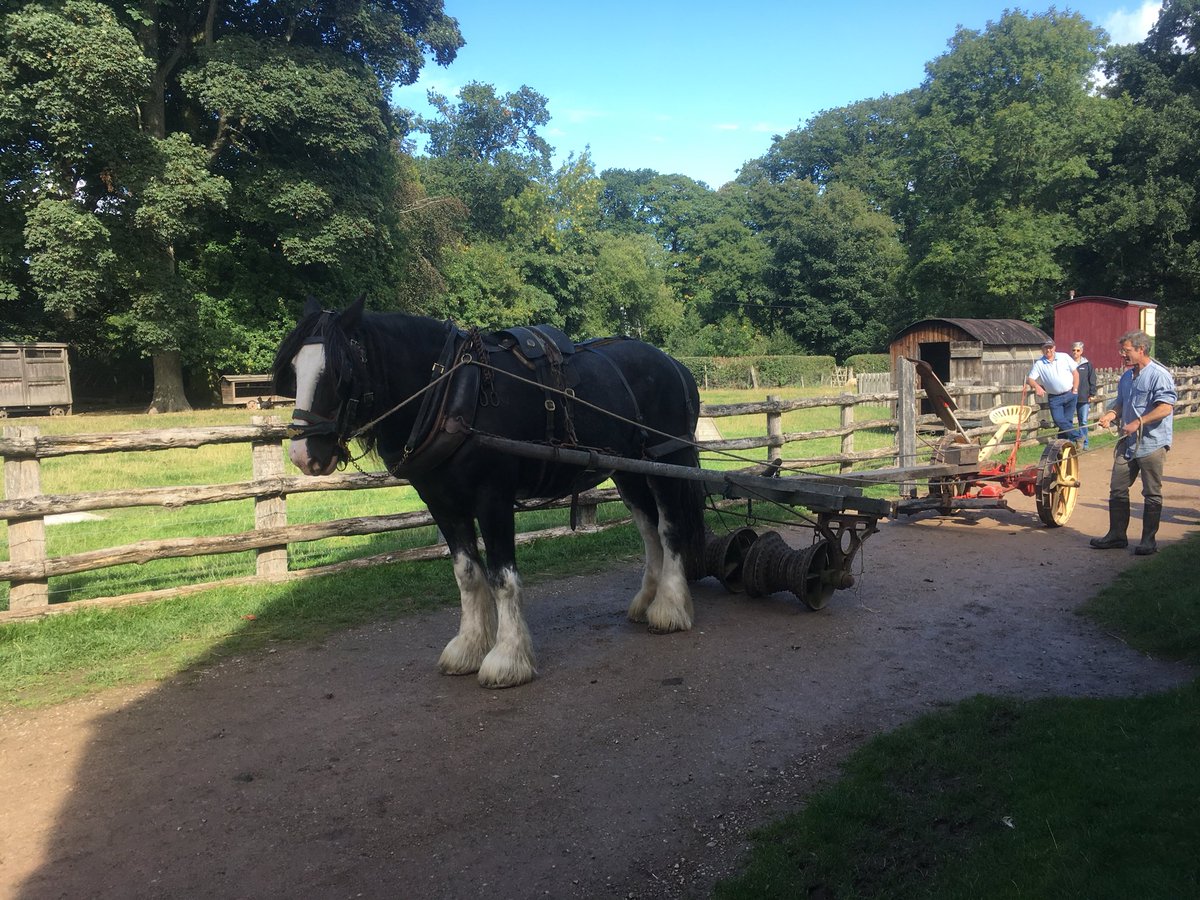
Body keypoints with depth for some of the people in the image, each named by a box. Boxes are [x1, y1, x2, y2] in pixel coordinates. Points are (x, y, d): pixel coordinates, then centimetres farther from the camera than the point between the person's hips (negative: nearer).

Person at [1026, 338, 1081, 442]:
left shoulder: (1064, 357, 3)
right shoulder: (1039, 364, 0)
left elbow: (1075, 373, 6)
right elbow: (1029, 379, -4)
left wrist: (1075, 390, 0)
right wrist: (1037, 386, -25)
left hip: (1070, 394, 0)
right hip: (1054, 398, 0)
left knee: (1067, 421, 0)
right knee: (1058, 420, -15)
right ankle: (1078, 438, -8)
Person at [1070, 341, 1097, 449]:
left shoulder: (1087, 364, 5)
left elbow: (1092, 380, 7)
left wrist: (1092, 394, 1)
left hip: (1084, 398, 0)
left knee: (1083, 422, 4)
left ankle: (1084, 443, 13)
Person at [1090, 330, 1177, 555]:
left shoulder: (1159, 375, -13)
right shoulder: (1126, 376, 13)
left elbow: (1165, 408, -22)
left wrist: (1138, 423, -26)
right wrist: (1110, 415, 1)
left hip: (1152, 444, -8)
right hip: (1127, 443, 8)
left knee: (1152, 494, 3)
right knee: (1117, 490, 9)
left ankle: (1149, 541, 11)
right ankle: (1116, 535, 19)